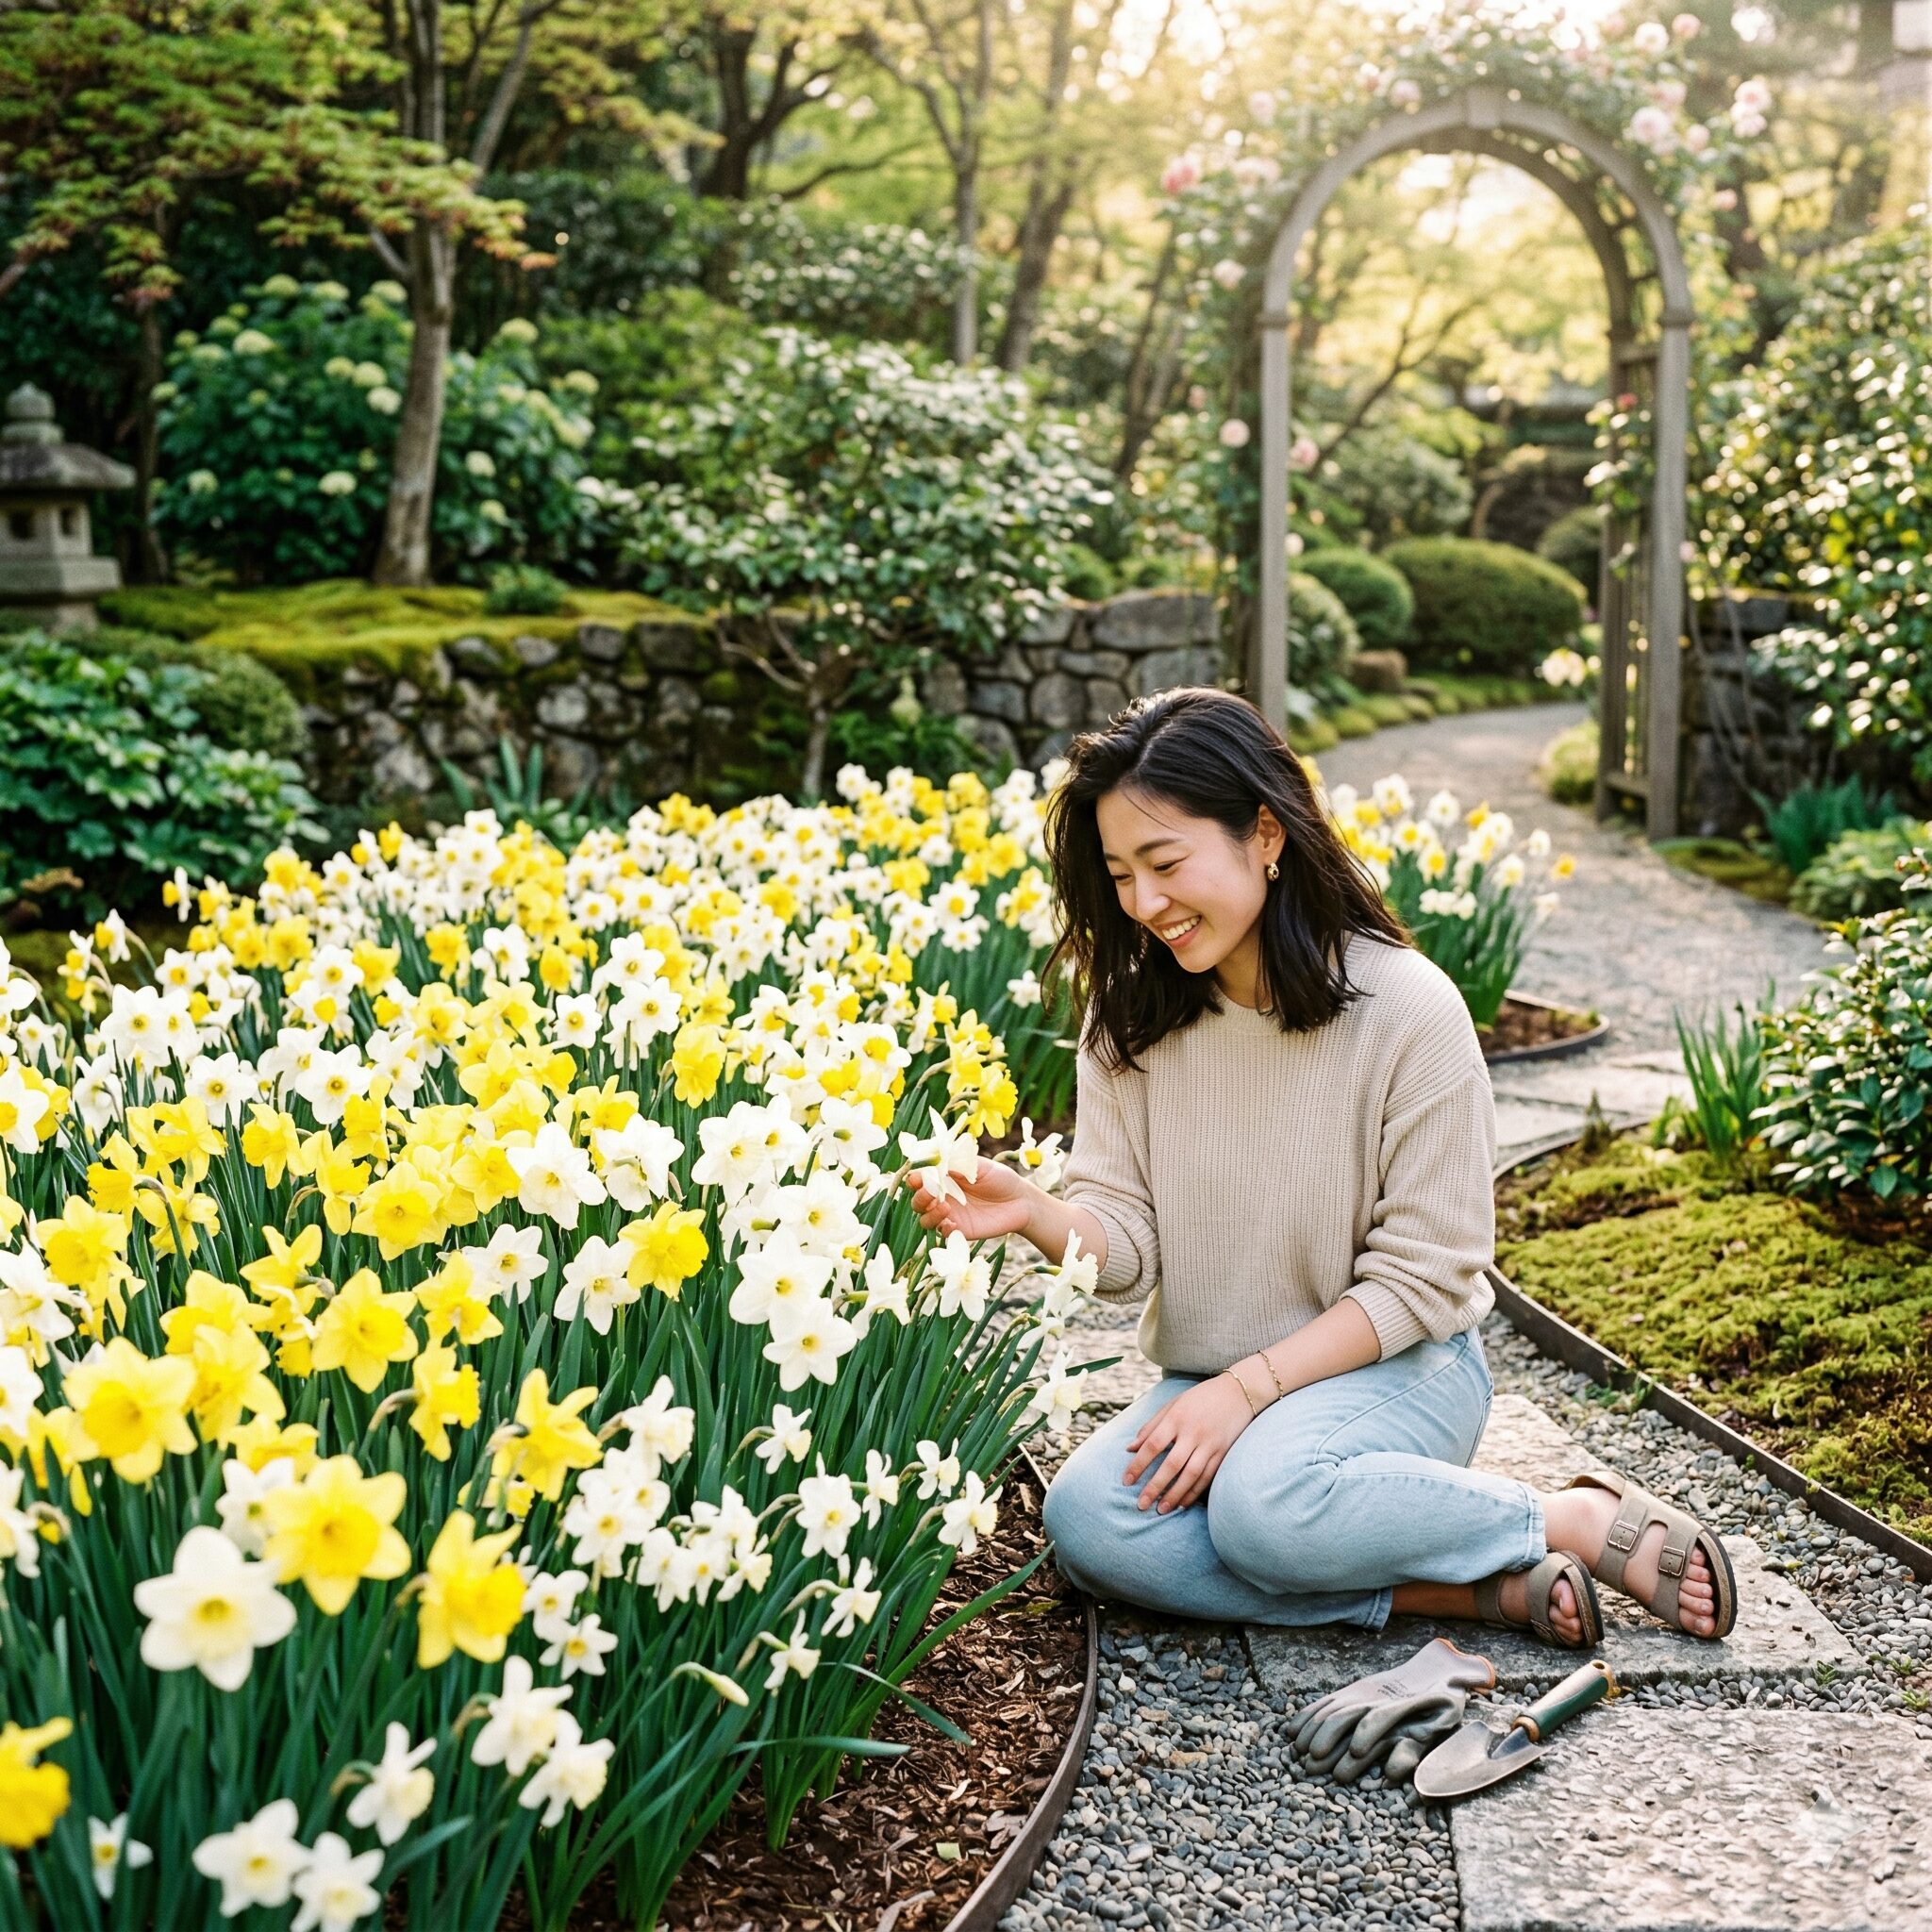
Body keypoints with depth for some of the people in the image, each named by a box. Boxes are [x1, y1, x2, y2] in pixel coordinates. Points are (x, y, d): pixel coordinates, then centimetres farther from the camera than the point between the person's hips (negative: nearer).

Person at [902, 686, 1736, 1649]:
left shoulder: (1407, 1008, -16)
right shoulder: (1131, 1019, -2)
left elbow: (1422, 1279, -13)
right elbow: (1126, 1245, -5)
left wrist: (1247, 1388, -20)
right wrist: (1033, 1212, -27)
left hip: (1396, 1362, -5)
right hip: (1208, 1381, 5)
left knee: (1264, 1500, -36)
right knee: (1086, 1523, -25)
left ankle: (1584, 1521, -11)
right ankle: (1486, 1585, -18)